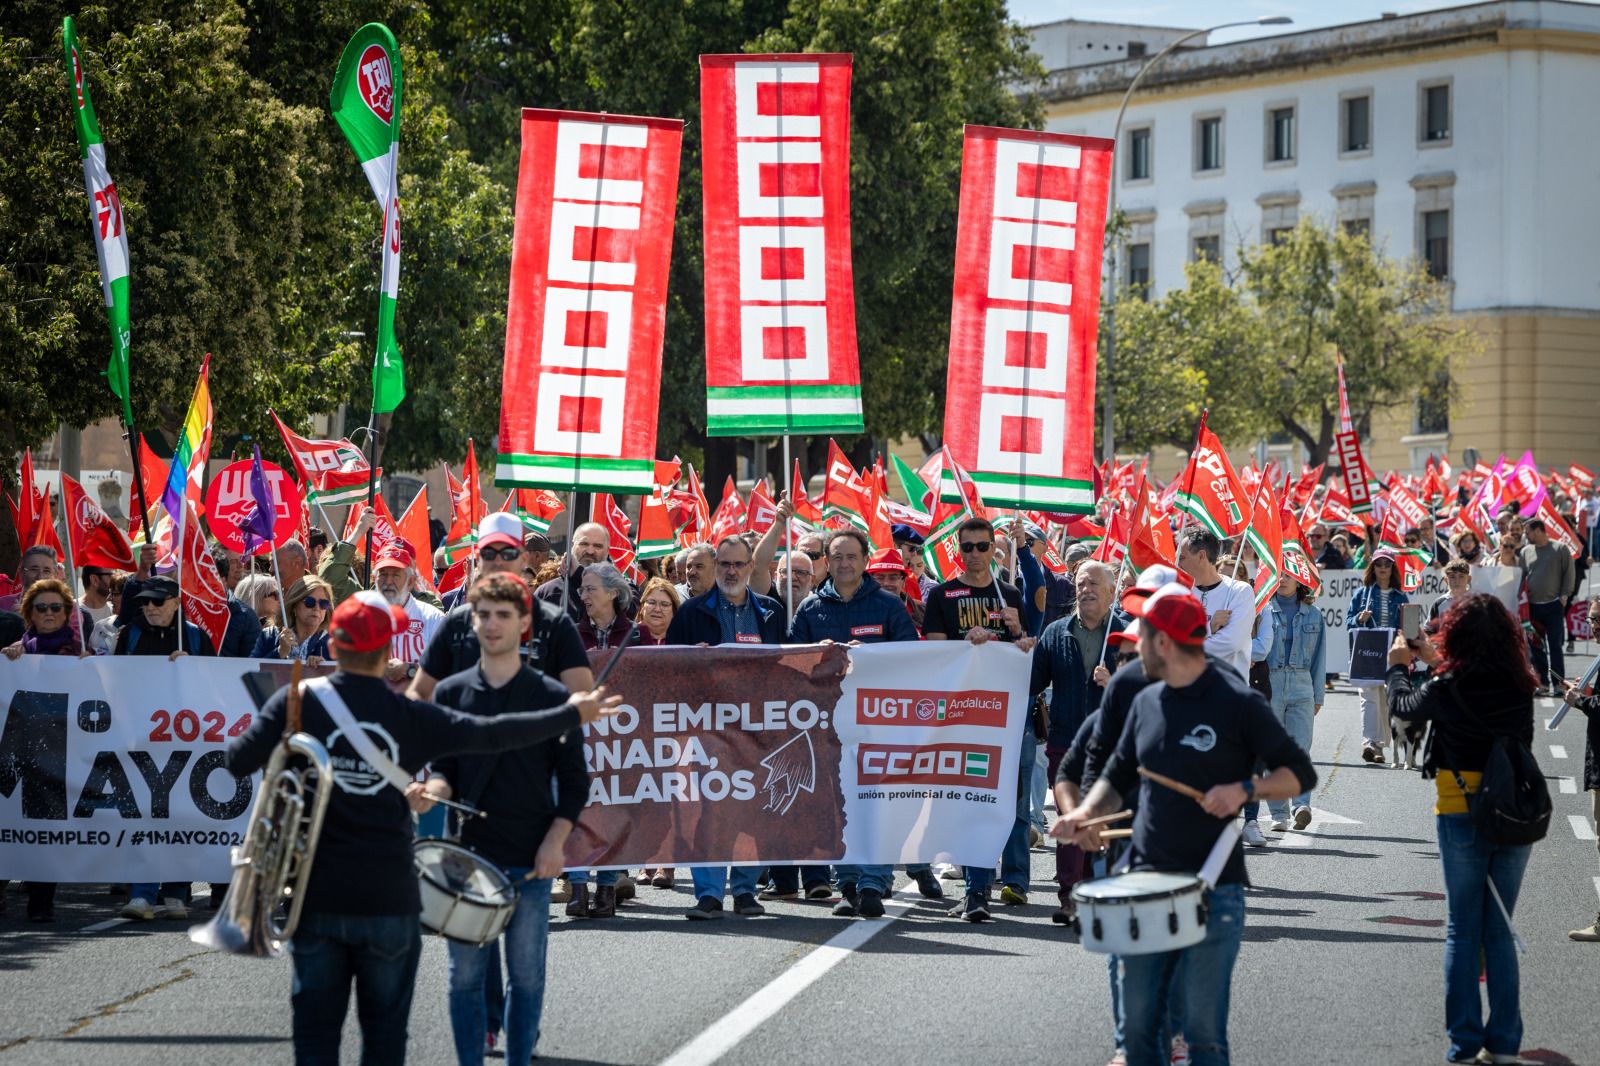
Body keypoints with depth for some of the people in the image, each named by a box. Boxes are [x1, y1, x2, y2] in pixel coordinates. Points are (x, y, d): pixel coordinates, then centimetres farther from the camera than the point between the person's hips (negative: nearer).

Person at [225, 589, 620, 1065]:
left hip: (317, 896, 0)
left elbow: (237, 761, -9)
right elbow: (492, 734, -1)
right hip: (388, 898, 0)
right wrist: (573, 714, 11)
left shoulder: (297, 703, -5)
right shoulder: (411, 716, -4)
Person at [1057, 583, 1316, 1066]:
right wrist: (1085, 813, 3)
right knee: (1139, 1025, 7)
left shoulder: (1236, 702, -6)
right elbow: (1119, 776, 22)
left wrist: (1245, 788, -20)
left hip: (1214, 891, -6)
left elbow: (1300, 774, -3)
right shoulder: (1146, 702, 11)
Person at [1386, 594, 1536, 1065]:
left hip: (1461, 818, -3)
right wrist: (1436, 663, 27)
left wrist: (1399, 665, 27)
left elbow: (1402, 706, 7)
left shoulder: (1446, 690, -14)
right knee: (1500, 931, 12)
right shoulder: (1522, 690, -6)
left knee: (1463, 932, 7)